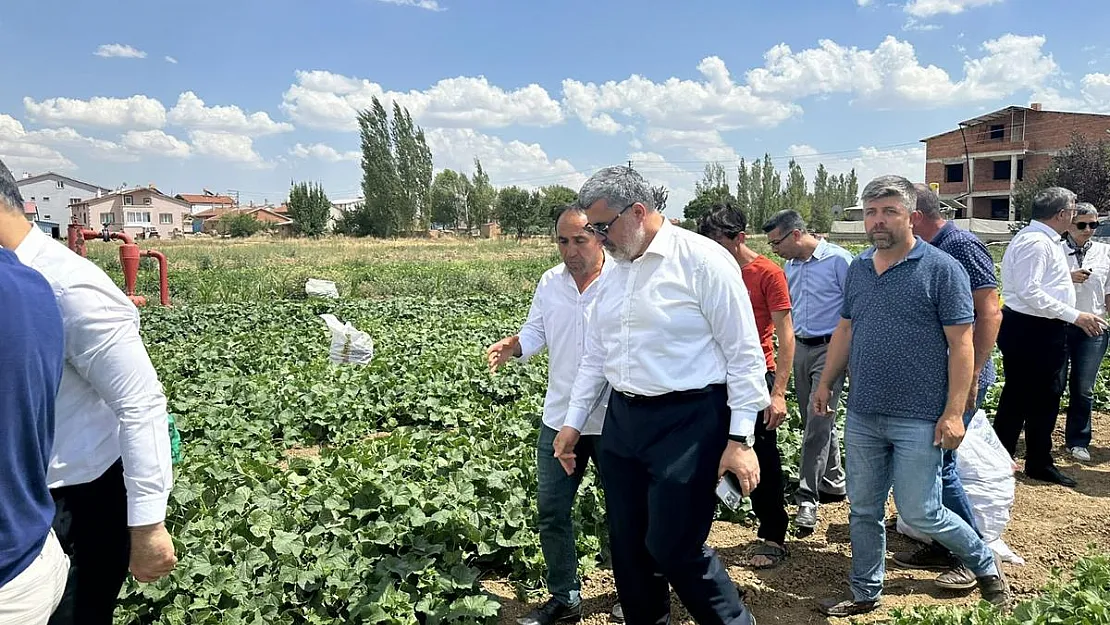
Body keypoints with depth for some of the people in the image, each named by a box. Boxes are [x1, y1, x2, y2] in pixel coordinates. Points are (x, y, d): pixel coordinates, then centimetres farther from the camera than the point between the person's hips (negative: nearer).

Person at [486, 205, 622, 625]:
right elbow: (536, 332, 6)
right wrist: (511, 347, -14)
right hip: (559, 418, 5)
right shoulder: (549, 283, 5)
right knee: (551, 511, 10)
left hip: (615, 421, -4)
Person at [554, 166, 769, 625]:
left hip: (688, 423, -7)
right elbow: (596, 355, 17)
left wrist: (741, 439, -14)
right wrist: (573, 422, 16)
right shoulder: (615, 270, 10)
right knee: (627, 544, 13)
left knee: (674, 549, -3)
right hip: (623, 420, 7)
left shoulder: (703, 260, -12)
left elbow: (745, 355, -11)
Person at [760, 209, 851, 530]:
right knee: (815, 422, 14)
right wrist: (789, 346, 16)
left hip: (830, 349, -7)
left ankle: (807, 497, -3)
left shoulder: (838, 259, -11)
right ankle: (833, 483, 29)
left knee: (818, 423, -9)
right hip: (800, 348, 7)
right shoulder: (789, 265, 11)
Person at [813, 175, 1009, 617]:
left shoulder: (942, 270, -9)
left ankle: (985, 565, 29)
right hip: (862, 415, 5)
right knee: (863, 511, 13)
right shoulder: (857, 269, 8)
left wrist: (954, 412, -15)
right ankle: (865, 594, 29)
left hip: (918, 419, -5)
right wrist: (825, 383, 14)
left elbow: (961, 344, -10)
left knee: (919, 513, 1)